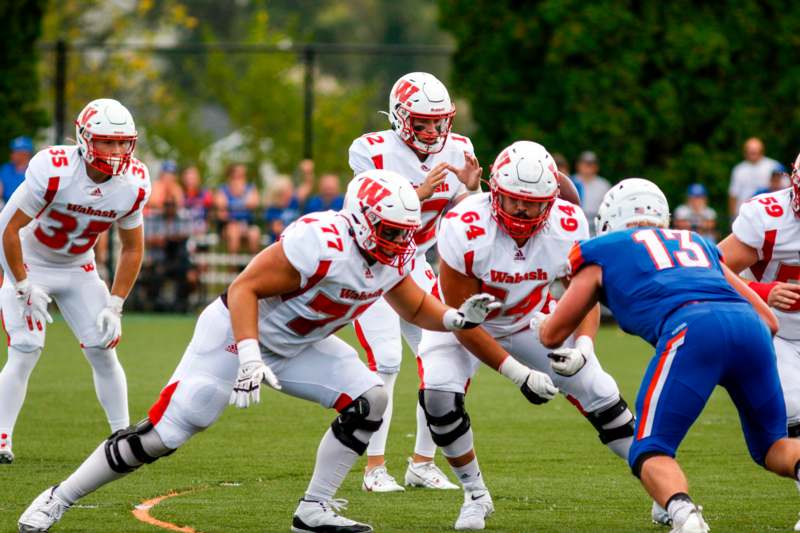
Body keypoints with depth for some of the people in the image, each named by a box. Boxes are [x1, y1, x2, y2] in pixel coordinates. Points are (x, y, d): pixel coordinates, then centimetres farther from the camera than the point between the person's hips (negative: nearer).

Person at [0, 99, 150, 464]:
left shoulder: (133, 185, -16)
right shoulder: (53, 171, -31)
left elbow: (132, 248, -1)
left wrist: (114, 306, -6)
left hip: (77, 269, 4)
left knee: (103, 349, -3)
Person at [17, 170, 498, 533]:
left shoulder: (395, 256, -6)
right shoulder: (322, 243, -32)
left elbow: (417, 308, 11)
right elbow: (244, 288, -30)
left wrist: (459, 318, -9)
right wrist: (248, 358, -40)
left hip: (296, 346, 8)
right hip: (236, 334, -8)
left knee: (369, 400, -9)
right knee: (162, 436, -10)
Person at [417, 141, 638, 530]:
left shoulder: (568, 227, -25)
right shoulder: (465, 230, -35)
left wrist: (583, 347, -31)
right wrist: (518, 374, -32)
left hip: (528, 322, 3)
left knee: (600, 394, -4)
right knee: (439, 393, -28)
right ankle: (475, 497, -4)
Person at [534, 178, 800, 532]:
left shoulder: (602, 252, 26)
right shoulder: (699, 245, 36)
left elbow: (552, 334, 36)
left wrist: (539, 322, 60)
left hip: (692, 330, -4)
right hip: (752, 329, 4)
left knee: (650, 453, 4)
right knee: (772, 446, 21)